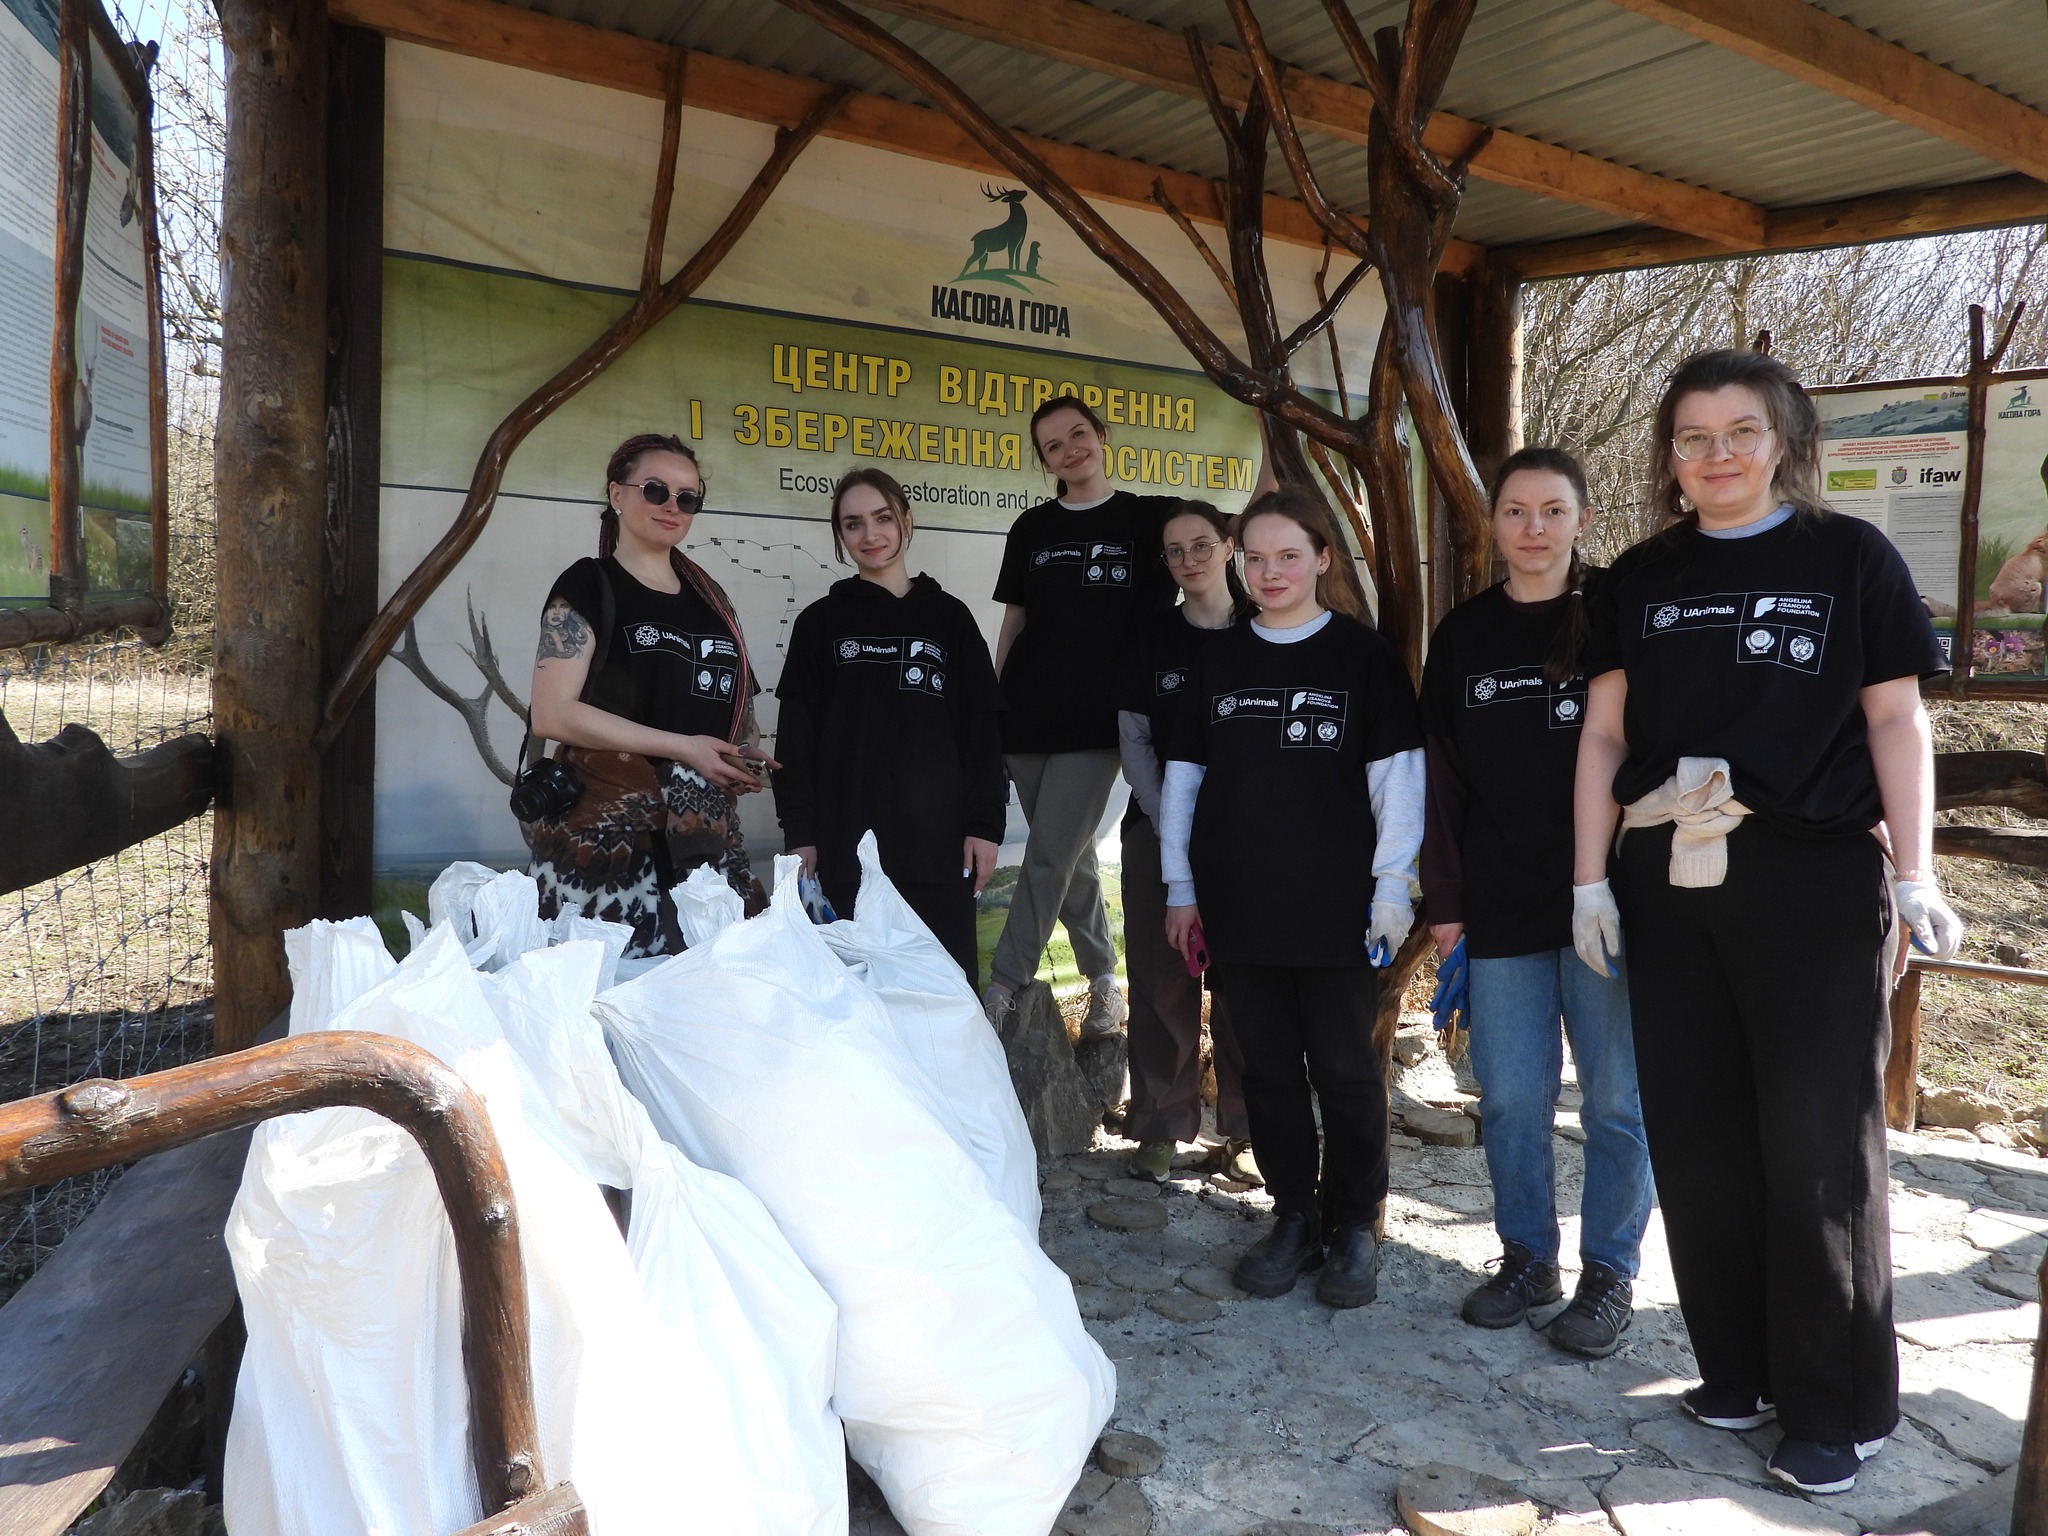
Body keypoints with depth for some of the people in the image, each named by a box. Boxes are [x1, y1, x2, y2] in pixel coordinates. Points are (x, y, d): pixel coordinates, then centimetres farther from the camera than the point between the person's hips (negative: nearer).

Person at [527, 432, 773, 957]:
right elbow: (552, 715, -11)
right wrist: (684, 748, -14)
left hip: (708, 832, 5)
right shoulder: (588, 586, 0)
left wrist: (747, 757, 5)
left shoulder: (709, 597, 18)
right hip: (610, 830, -5)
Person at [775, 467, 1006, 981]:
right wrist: (799, 833, -2)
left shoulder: (949, 617, 11)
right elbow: (796, 738, 6)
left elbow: (981, 729, 7)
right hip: (848, 846, 0)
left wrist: (985, 823, -1)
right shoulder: (820, 622, 9)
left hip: (939, 843, 1)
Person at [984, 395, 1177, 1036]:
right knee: (1069, 856, 10)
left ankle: (1001, 992, -4)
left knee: (1049, 857, -9)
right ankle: (1103, 980, 25)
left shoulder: (1147, 518, 3)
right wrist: (990, 707, 9)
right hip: (1027, 716, 4)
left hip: (1098, 718, -4)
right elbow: (1013, 623, 13)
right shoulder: (1031, 528, 11)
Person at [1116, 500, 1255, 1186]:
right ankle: (1160, 1128, 14)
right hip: (1161, 829, 1)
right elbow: (1133, 741, 4)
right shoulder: (1151, 639, 7)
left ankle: (1245, 1132, 15)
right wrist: (1167, 823, -7)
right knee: (1163, 980, 3)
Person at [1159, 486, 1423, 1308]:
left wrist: (1392, 886, -6)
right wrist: (1180, 887, 7)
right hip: (1239, 905, 3)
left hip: (1335, 906, -3)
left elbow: (1396, 776, 0)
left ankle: (1355, 1225, 21)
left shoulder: (1363, 654, 1)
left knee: (1344, 1071, 5)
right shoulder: (1219, 658, 10)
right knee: (1268, 1069, 9)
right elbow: (1183, 774, 11)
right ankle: (1294, 1217, 24)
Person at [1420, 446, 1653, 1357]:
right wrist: (1444, 901, 3)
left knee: (1616, 1095, 6)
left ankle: (1610, 1273, 22)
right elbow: (1442, 777, 7)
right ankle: (1526, 1257, 26)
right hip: (1499, 907, 3)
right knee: (1510, 1095, 8)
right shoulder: (1463, 635, 8)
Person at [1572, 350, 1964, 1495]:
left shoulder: (1849, 556, 4)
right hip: (1669, 882, 3)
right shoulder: (1640, 580, 12)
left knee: (1818, 1144, 2)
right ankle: (1740, 1371, 25)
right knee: (1698, 1139, 8)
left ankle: (1841, 1409, 18)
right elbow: (1605, 734, 10)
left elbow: (1896, 721, 1)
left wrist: (1915, 875, -7)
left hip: (1814, 882, -3)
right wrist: (1592, 877, 5)